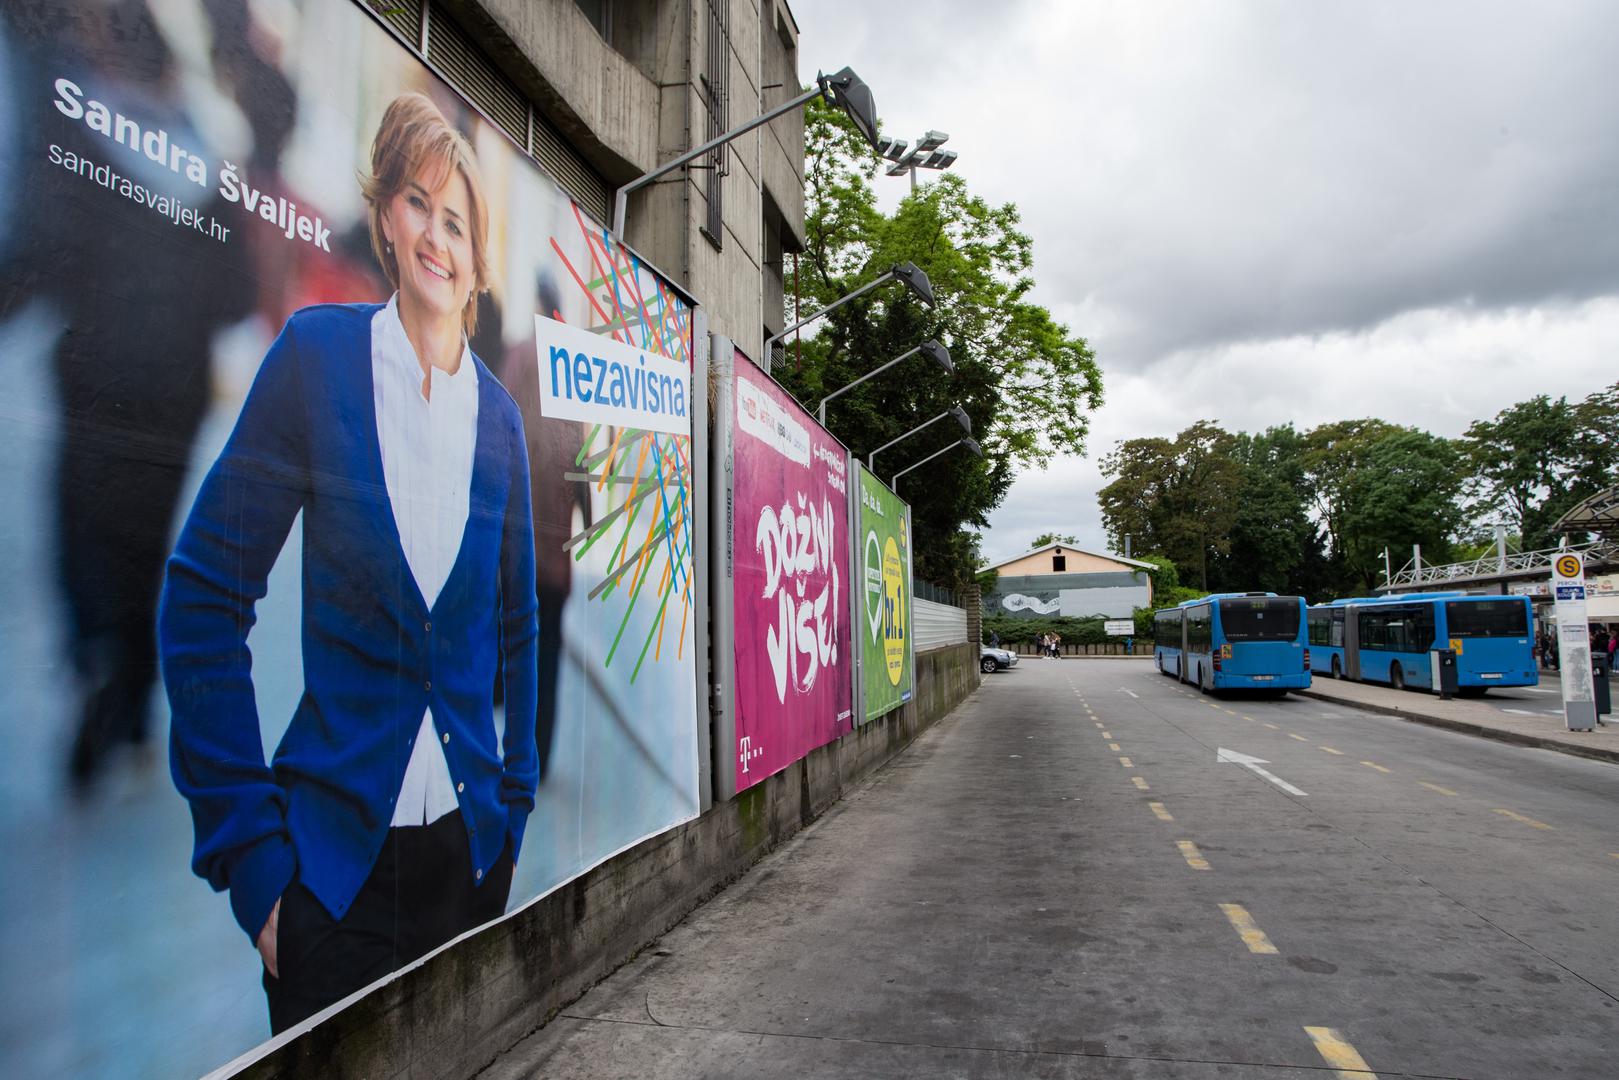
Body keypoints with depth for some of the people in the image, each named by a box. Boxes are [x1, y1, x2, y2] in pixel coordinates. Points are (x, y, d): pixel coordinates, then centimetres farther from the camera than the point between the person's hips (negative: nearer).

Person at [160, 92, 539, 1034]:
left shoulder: (499, 415, 3)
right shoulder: (319, 350, -7)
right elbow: (206, 594, -8)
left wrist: (515, 804, 9)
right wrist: (246, 845, -10)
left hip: (469, 849, 4)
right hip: (329, 852, -3)